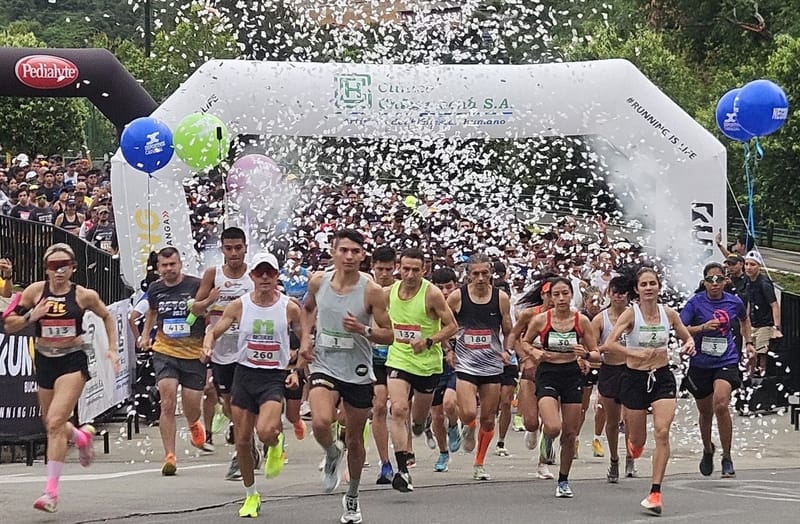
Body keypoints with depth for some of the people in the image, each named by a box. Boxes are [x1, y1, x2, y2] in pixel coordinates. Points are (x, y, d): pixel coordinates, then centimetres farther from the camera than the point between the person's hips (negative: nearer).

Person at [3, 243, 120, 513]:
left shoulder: (84, 296, -5)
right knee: (51, 424, 18)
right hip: (44, 362, 4)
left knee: (55, 422, -18)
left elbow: (107, 317, 15)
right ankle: (82, 435, 53)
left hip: (73, 362, -4)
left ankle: (52, 489, -15)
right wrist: (31, 316, -17)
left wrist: (113, 349, 8)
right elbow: (9, 325, 1)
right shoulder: (35, 291, -3)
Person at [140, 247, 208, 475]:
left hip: (194, 354, -1)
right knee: (167, 404, -14)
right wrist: (145, 335, 20)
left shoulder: (196, 286, -8)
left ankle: (194, 425, 45)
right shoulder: (155, 289, 5)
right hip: (165, 352, 1)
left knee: (192, 409, 6)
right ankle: (169, 456, -11)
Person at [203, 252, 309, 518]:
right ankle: (251, 495, 23)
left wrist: (297, 371, -4)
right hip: (244, 374, 2)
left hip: (275, 377, -2)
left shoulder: (289, 308, -3)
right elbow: (214, 331, 4)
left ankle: (277, 444, 13)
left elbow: (305, 341, 7)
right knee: (242, 441, 5)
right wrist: (208, 346, -18)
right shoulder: (239, 305, -1)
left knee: (265, 431, -26)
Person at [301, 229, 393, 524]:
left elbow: (389, 335, -6)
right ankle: (332, 455, 10)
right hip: (324, 367, 1)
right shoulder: (318, 281, -2)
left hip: (358, 372, -1)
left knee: (355, 440, 11)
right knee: (320, 424, -26)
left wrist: (363, 330, -23)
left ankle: (352, 497, 33)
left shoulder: (371, 291, -10)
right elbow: (308, 309, 21)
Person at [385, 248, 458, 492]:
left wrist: (428, 341, -21)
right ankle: (402, 469, -20)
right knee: (399, 410, -18)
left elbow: (451, 326, -10)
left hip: (427, 363, -1)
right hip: (398, 360, 1)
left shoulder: (432, 294, -14)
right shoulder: (390, 292, -2)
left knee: (419, 417, 14)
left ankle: (419, 423, 54)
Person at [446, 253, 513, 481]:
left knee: (488, 418, 6)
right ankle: (468, 428, 20)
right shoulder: (457, 297, -6)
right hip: (465, 364, -2)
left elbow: (508, 331, 10)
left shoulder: (501, 298, -1)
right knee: (468, 413, -18)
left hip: (492, 366, 2)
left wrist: (506, 351, -7)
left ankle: (479, 463, 24)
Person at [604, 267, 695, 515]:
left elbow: (687, 338, 16)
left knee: (662, 432, -16)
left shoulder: (669, 314, 0)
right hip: (635, 378, -1)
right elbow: (609, 344, -21)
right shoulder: (631, 314, -10)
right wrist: (635, 353, -32)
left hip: (663, 377, 2)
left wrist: (689, 345, -7)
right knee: (638, 441, 7)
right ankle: (632, 444, 49)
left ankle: (655, 493, -13)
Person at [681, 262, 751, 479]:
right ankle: (707, 451, 44)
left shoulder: (734, 302, 1)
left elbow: (744, 320, 24)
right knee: (705, 412, 15)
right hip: (701, 363, 1)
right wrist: (703, 327, -23)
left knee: (721, 405, -23)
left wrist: (748, 342, 17)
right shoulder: (696, 302, -6)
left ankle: (727, 458, -11)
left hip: (726, 361, -1)